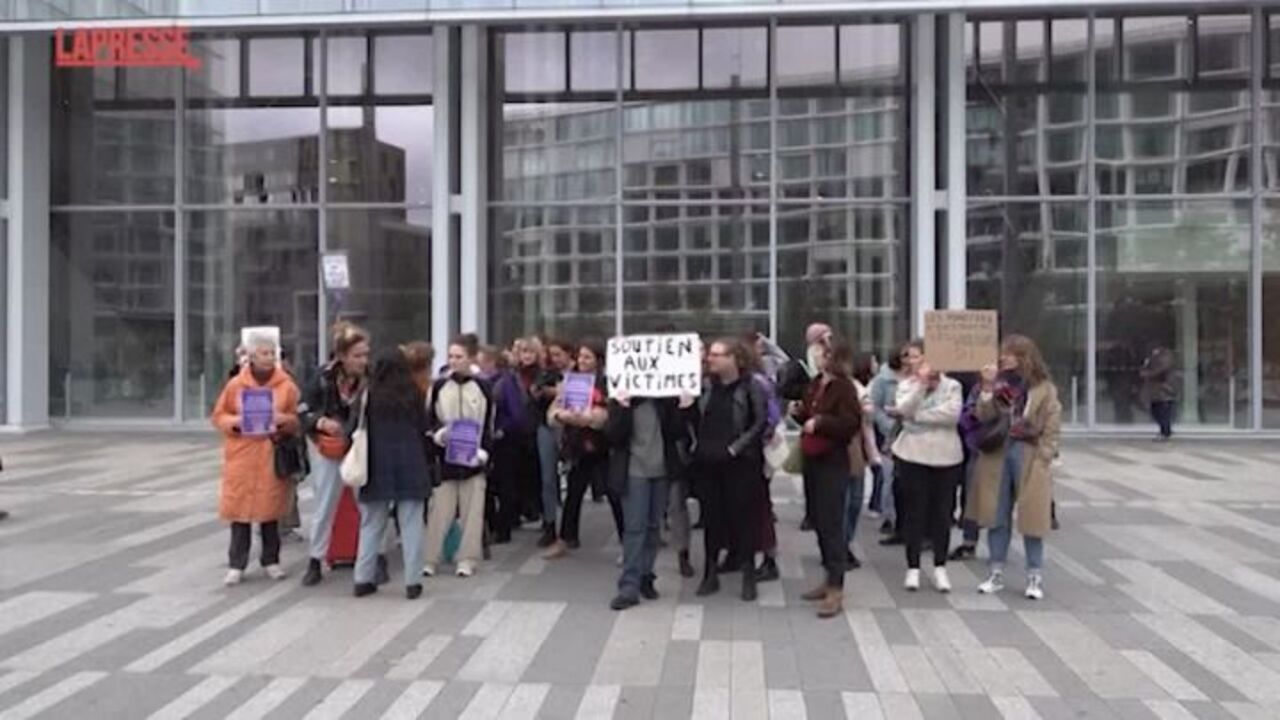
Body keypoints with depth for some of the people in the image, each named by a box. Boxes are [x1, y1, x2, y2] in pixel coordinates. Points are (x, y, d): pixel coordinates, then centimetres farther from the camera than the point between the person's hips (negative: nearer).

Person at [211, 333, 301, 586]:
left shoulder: (286, 385, 2)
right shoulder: (235, 384, 1)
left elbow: (298, 419, 5)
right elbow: (219, 416, 7)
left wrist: (284, 420, -15)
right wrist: (234, 422, -12)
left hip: (272, 455, 0)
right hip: (241, 456, 0)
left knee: (270, 508, 6)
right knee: (239, 508, 0)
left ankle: (271, 560, 18)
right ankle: (236, 564, 9)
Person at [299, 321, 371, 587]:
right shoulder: (324, 378, -16)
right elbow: (303, 411, -8)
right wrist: (321, 421, -26)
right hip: (328, 447, 0)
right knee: (324, 504, 10)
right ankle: (315, 562, 22)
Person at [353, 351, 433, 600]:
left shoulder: (369, 395, 1)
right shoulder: (414, 395, 0)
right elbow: (423, 430, 2)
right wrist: (426, 458, 12)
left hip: (377, 466, 1)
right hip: (410, 465, -1)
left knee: (371, 524, 10)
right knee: (411, 525, 2)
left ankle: (363, 579, 12)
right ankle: (412, 582, 2)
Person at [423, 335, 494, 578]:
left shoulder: (483, 387, 0)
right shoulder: (439, 386, 4)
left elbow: (489, 424, 1)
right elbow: (429, 419, 9)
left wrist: (482, 452, -11)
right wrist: (438, 433, -12)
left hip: (473, 457, -1)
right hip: (444, 456, 1)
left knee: (472, 511, 2)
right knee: (440, 510, 2)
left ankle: (468, 560, 10)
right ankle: (430, 559, 10)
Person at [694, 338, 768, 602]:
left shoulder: (751, 386, -6)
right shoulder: (705, 385, 8)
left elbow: (761, 421, -11)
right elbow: (694, 417, 14)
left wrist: (737, 446, -13)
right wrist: (698, 443, 0)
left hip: (740, 463, -4)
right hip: (707, 462, 4)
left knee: (743, 517, 2)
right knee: (711, 516, 9)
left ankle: (748, 577, 14)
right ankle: (710, 574, 20)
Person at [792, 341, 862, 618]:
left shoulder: (844, 387, -13)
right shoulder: (815, 384, 10)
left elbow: (851, 423, -24)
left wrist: (819, 422, -24)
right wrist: (800, 413, 1)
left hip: (833, 463, -9)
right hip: (812, 460, 9)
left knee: (831, 524, -6)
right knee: (817, 521, 14)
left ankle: (837, 592, -1)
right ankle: (830, 579, 26)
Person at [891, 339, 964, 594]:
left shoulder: (951, 385, 1)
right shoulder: (906, 385, 5)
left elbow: (952, 414, -15)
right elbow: (904, 410, -14)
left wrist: (918, 415, -14)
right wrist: (921, 382, -18)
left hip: (945, 456, 0)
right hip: (913, 455, 0)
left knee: (942, 512, 6)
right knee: (914, 511, 3)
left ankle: (940, 567, 17)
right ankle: (913, 567, 12)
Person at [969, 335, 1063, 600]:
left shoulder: (1044, 388, -4)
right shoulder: (999, 383, 5)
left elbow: (1051, 429, -5)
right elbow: (983, 416, -4)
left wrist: (1041, 459, -11)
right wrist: (987, 389, -14)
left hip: (1029, 458, -3)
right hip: (997, 456, 4)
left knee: (1031, 518, 2)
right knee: (997, 517, 9)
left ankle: (1035, 576, 14)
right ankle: (997, 573, 19)